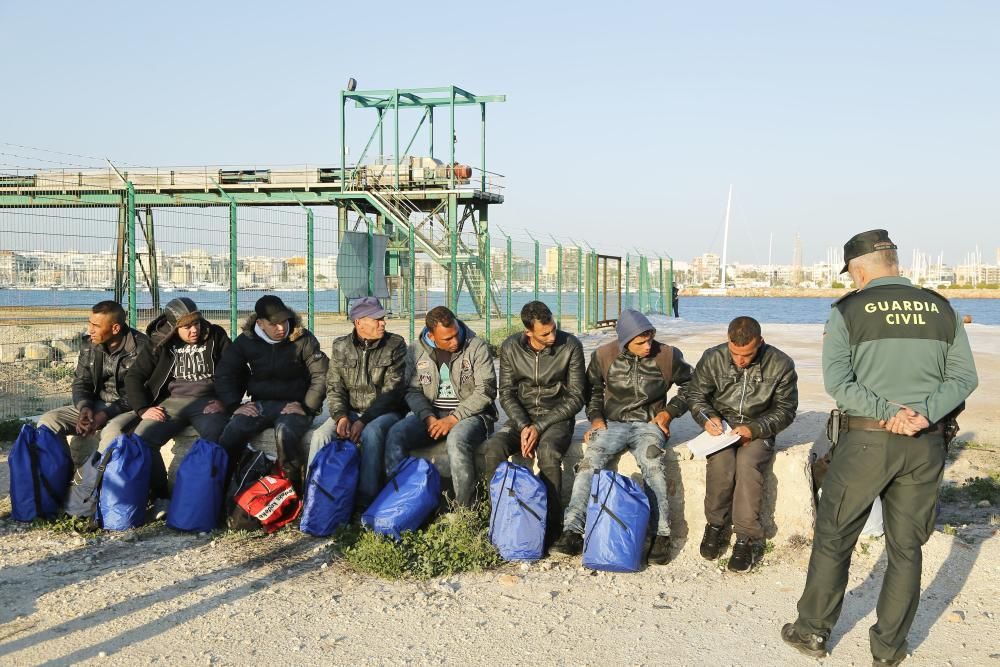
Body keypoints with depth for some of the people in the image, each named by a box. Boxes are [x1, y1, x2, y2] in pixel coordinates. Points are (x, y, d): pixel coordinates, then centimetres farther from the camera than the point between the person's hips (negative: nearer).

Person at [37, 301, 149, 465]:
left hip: (129, 408, -6)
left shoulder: (140, 347, -16)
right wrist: (84, 407, -14)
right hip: (96, 404, 6)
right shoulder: (89, 344, 3)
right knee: (48, 421, -9)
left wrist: (106, 414, -24)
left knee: (113, 431, -37)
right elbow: (80, 383, 8)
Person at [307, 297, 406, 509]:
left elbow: (392, 390, -10)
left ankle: (366, 499, -33)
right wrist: (341, 417, -14)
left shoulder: (395, 345, -4)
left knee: (371, 433, -36)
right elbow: (334, 386, 6)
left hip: (385, 412, -3)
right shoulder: (341, 346, 7)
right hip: (350, 411, 3)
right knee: (321, 435, -25)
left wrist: (364, 421, -19)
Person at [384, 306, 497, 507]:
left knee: (457, 440, -37)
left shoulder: (477, 347, -7)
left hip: (470, 413, -4)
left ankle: (466, 509, -26)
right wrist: (428, 417, -13)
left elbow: (486, 391, -11)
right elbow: (413, 390, 6)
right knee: (396, 434, -23)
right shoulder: (416, 350, 4)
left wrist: (453, 419, -18)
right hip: (431, 413, 4)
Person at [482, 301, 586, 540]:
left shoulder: (570, 346, -10)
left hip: (557, 417, -2)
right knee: (494, 447, -28)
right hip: (521, 417, 3)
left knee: (548, 451, -36)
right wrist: (523, 426, -16)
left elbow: (576, 397, -8)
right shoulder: (510, 348, -3)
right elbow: (506, 394, 2)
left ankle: (552, 526, -23)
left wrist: (539, 427, -16)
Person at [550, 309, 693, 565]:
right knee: (590, 460, -27)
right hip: (612, 423, 1)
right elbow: (592, 389, 17)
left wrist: (669, 412, 3)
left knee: (652, 464, -33)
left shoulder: (667, 356, -2)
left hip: (649, 424, -1)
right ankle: (572, 531, -31)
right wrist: (596, 417, 3)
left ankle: (661, 534, -29)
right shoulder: (604, 356, 0)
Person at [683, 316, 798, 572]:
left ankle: (748, 538, -23)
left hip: (759, 431, -1)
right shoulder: (712, 358, -4)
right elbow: (694, 394, 8)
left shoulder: (780, 364, -8)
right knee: (721, 461, -31)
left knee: (747, 463, -33)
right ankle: (715, 525, -9)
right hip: (721, 428, 1)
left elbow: (785, 410, -3)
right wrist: (707, 417, -13)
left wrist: (754, 429, -18)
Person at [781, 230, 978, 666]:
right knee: (906, 547, 13)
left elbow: (837, 382, -13)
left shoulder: (848, 311, -5)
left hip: (865, 441, -3)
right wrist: (922, 414, -10)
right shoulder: (942, 309, 6)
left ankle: (813, 631, 21)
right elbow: (964, 377, 0)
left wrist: (887, 413, -14)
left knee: (833, 537, 11)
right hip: (927, 445, 3)